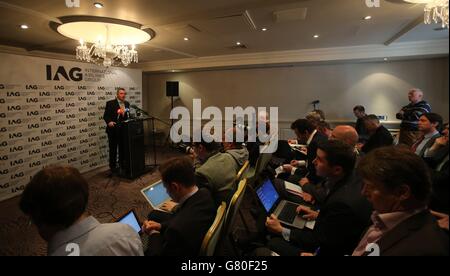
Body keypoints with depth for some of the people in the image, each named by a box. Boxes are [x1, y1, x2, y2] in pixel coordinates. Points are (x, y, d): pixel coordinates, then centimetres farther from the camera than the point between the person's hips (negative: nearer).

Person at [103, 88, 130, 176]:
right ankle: (113, 167, 16)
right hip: (113, 130, -4)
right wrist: (109, 122, -27)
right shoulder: (110, 103, -5)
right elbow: (106, 115, -10)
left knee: (123, 148, 11)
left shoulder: (127, 103, 10)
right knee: (113, 149, 5)